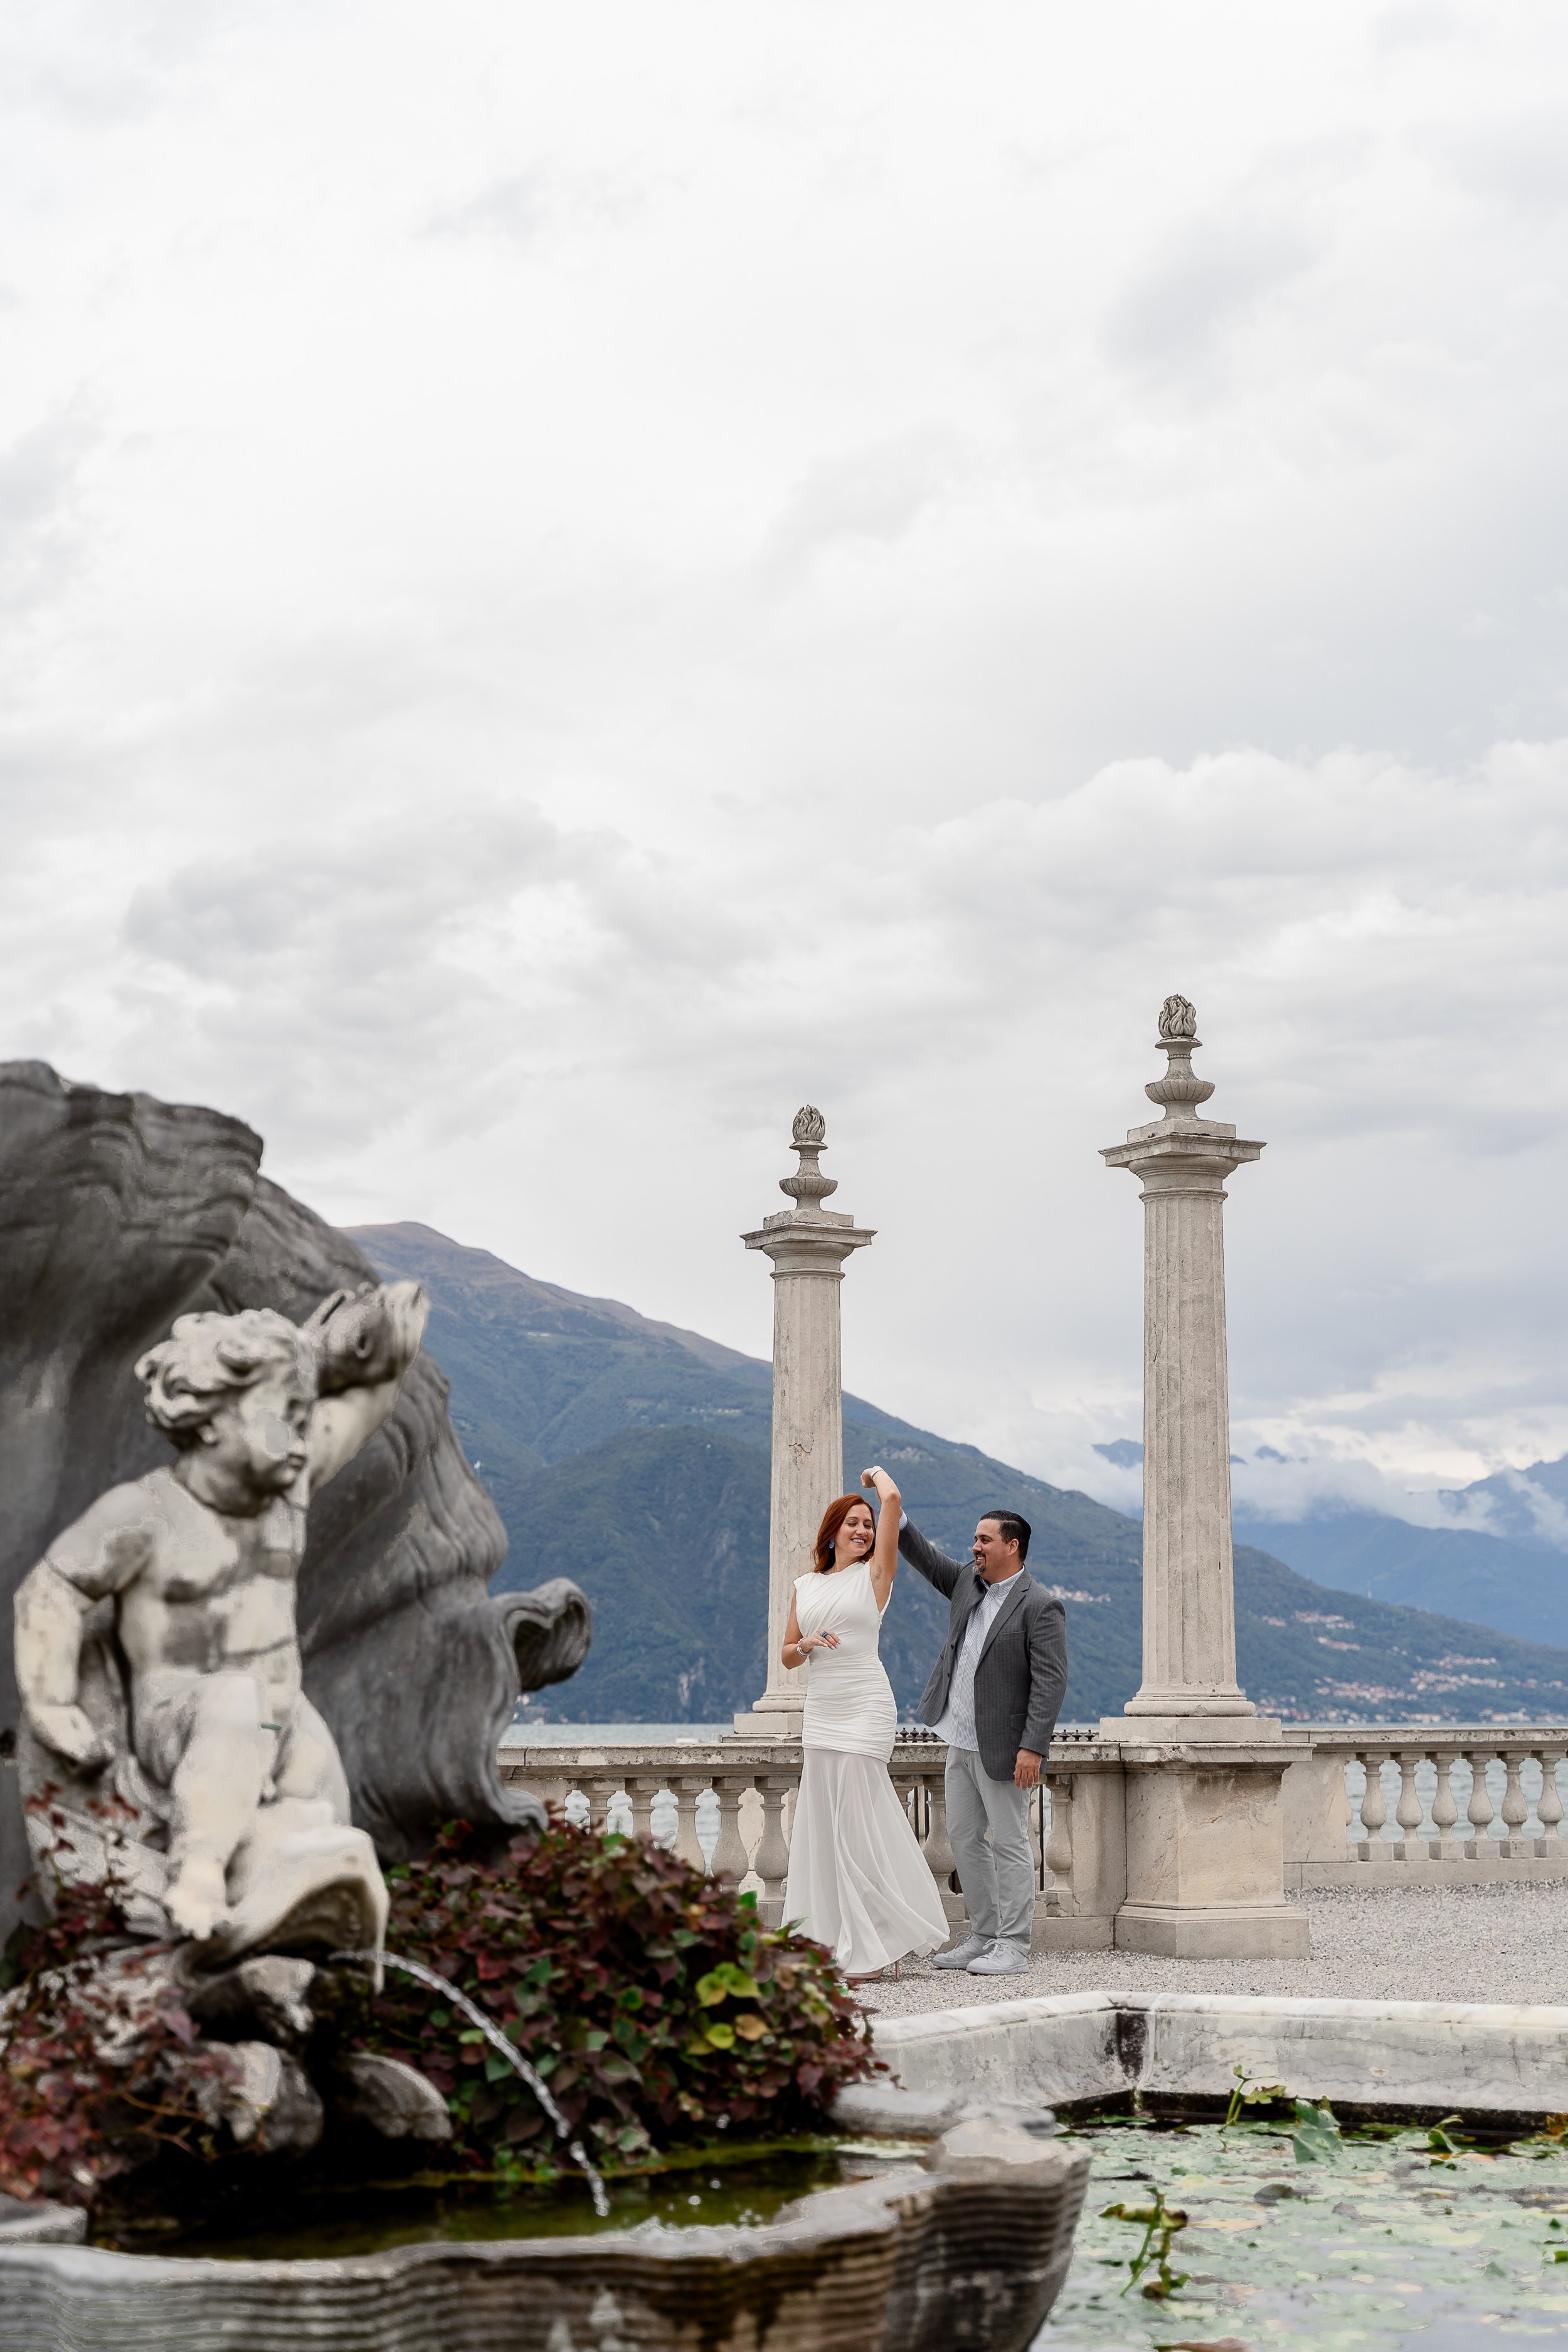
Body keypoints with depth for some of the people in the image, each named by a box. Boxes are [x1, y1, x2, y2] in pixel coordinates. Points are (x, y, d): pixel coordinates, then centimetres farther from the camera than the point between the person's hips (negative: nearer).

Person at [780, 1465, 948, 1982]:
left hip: (865, 1709, -5)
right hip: (819, 1712, 5)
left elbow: (892, 1500, -9)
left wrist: (877, 1475, 12)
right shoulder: (805, 1585, 14)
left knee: (856, 1824, -7)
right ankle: (834, 1939, 13)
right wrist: (807, 1643, -6)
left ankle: (868, 1950, -1)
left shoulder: (874, 1574, 1)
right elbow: (788, 1656, 16)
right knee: (824, 1823, 5)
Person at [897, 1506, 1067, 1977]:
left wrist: (1033, 1748, -24)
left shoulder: (1040, 1607, -14)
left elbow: (1050, 1683, -18)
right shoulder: (968, 1583, 10)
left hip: (1002, 1747, -8)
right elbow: (927, 1561, 16)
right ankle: (984, 1937, 21)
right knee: (964, 1837, 13)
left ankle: (1013, 1949, 2)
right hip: (961, 1742, 9)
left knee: (1010, 1844, -3)